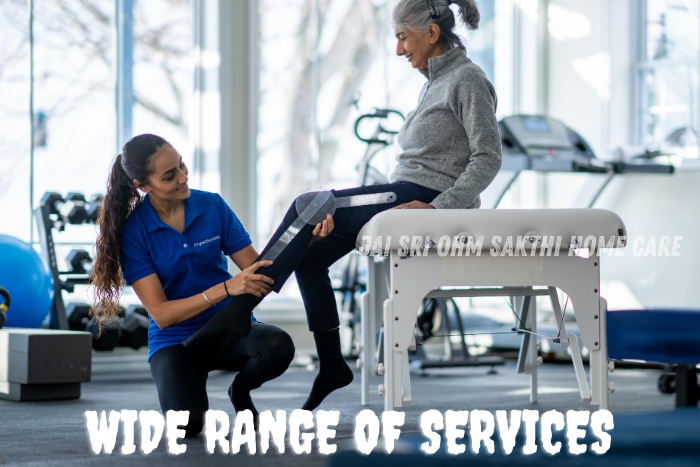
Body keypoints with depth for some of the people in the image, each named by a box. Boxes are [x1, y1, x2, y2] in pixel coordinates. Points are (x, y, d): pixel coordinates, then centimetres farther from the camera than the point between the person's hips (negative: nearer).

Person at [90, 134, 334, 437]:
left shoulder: (212, 206, -5)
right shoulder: (133, 232, -13)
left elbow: (258, 270, -3)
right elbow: (161, 314, -17)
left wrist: (307, 242, -21)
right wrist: (226, 289, -29)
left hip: (230, 327, 3)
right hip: (175, 341, -2)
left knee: (278, 346, -32)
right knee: (186, 424, -31)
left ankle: (240, 391, 3)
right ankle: (193, 393, 8)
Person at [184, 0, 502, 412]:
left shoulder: (468, 80, -9)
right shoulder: (436, 81, 20)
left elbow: (488, 158, -16)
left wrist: (438, 207, -24)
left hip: (427, 197, -9)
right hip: (408, 196, 9)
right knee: (310, 253, -3)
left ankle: (239, 311, -14)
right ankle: (331, 366, 0)